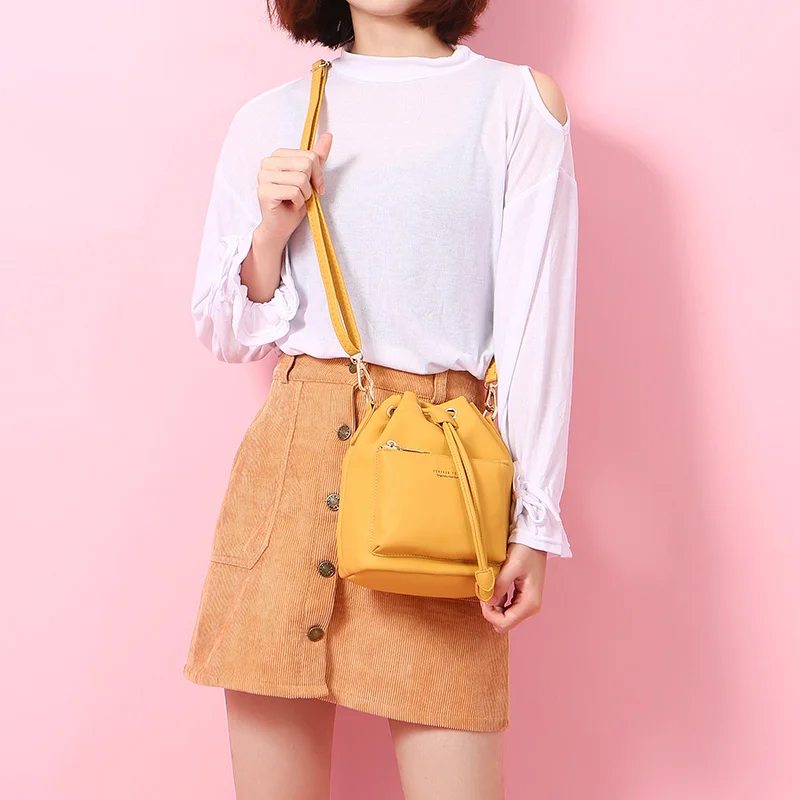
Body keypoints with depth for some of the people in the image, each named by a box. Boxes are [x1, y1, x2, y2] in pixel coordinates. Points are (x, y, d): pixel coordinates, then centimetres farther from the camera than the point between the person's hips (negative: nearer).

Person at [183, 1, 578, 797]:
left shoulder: (517, 101, 5)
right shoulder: (270, 120, 12)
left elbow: (536, 323, 0)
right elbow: (225, 334, 16)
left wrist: (535, 518, -6)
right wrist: (271, 236, -3)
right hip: (291, 453, 3)